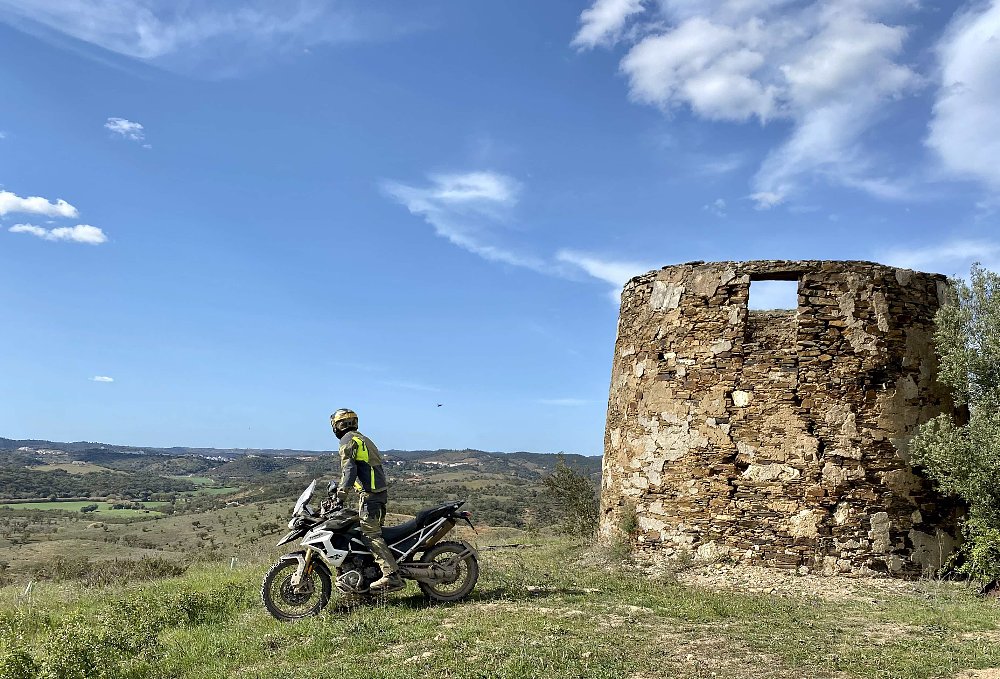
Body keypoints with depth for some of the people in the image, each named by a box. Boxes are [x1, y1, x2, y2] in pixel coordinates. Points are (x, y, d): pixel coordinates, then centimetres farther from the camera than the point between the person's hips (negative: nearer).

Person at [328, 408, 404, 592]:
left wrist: (340, 495, -19)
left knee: (371, 535, -13)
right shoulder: (362, 439, 25)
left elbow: (349, 469, -17)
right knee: (374, 531, 15)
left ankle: (391, 576, -22)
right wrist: (338, 486, 32)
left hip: (369, 494, -10)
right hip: (380, 492, 10)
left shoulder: (348, 440, -4)